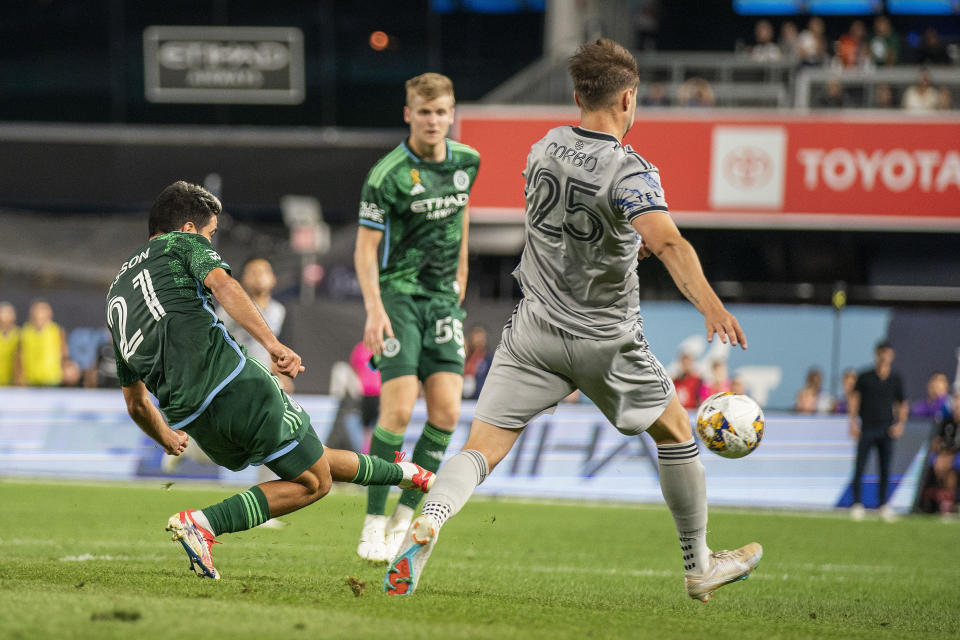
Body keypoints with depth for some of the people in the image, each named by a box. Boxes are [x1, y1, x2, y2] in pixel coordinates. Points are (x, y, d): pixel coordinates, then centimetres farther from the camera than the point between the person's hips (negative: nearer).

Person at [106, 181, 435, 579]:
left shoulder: (116, 295, 27)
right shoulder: (184, 244, 9)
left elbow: (135, 401, 31)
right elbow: (222, 285, -16)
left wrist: (166, 438, 49)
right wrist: (271, 343, -26)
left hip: (189, 417, 7)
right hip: (232, 379, -7)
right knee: (313, 482, 6)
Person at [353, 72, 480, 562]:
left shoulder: (466, 161, 3)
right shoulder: (387, 175, -14)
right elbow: (365, 248, -11)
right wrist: (374, 309, -23)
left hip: (443, 298, 5)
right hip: (397, 295, -5)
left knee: (446, 411, -7)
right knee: (399, 409, -16)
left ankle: (405, 517, 5)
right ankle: (374, 523, -6)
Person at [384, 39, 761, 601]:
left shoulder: (545, 148, 2)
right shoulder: (630, 173, -17)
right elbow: (669, 243, -35)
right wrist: (711, 306, -46)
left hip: (535, 331, 4)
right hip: (606, 341, -3)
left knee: (483, 449, -2)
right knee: (675, 431, 20)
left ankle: (429, 521, -34)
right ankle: (700, 566, 28)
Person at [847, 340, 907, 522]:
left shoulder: (895, 380, 6)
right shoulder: (865, 377, 0)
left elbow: (902, 404, 14)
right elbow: (854, 398, 4)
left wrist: (900, 423, -1)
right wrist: (853, 421, -4)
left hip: (886, 430, 2)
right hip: (866, 429, -2)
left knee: (885, 469, 2)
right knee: (859, 468, -6)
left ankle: (883, 504, 12)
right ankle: (857, 504, 0)